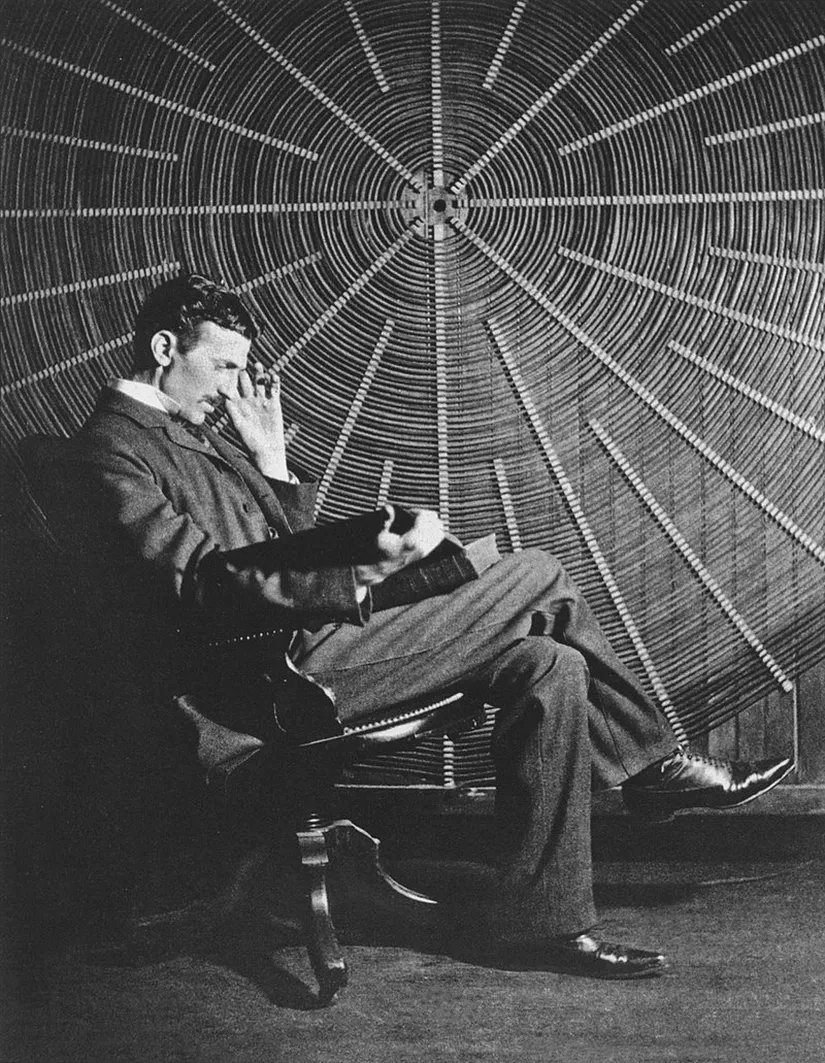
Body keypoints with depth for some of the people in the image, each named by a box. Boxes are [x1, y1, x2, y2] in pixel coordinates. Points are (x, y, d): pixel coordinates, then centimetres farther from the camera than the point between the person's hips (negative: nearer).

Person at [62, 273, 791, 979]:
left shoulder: (193, 436, 21)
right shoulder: (115, 445, -8)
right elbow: (205, 582, -21)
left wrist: (270, 457, 9)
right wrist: (363, 575, -28)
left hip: (311, 643, 10)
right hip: (276, 676, -10)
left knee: (548, 668, -1)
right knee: (539, 577, -12)